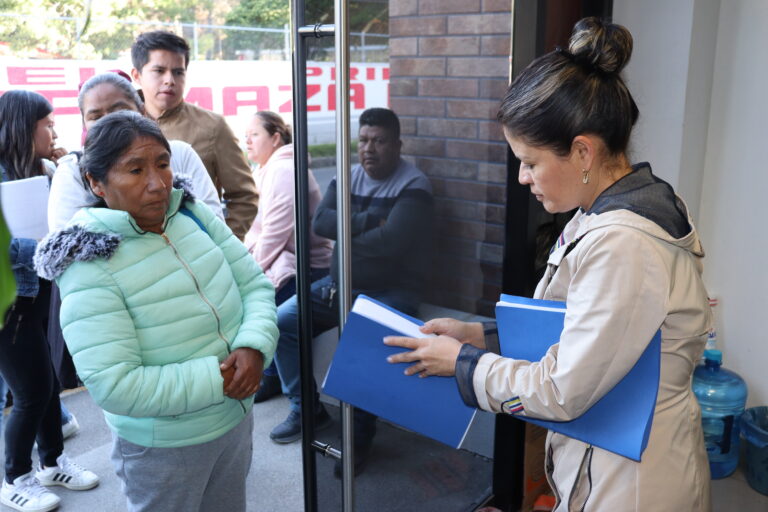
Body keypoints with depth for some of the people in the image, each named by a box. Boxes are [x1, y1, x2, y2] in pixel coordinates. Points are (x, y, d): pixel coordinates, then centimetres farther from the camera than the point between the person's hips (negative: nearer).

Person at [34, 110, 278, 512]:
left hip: (238, 419, 6)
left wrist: (254, 346, -20)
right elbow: (114, 387, -27)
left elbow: (256, 285, -2)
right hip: (165, 448, -5)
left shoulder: (195, 215, -5)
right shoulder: (90, 268, -22)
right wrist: (219, 378, -24)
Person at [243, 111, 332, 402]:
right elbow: (259, 228, 13)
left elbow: (275, 234, -21)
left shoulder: (284, 170, -17)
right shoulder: (266, 170, 14)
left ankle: (270, 378, 4)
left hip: (305, 266, -9)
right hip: (281, 259, 9)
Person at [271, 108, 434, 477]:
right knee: (282, 321, -7)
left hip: (390, 293, -6)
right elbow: (320, 221, -6)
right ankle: (306, 408, 10)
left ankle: (360, 435, -8)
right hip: (338, 286, 7)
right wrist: (370, 220, -17)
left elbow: (392, 241, -24)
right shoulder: (347, 177, 9)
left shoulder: (413, 186, -10)